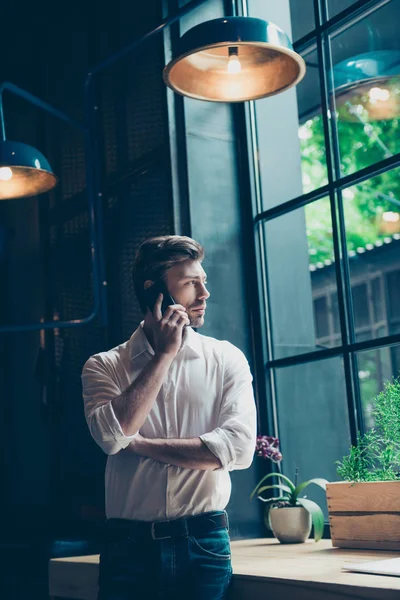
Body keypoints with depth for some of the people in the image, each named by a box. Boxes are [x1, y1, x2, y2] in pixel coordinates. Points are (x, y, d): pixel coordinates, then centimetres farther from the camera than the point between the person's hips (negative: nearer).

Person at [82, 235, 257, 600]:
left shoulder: (226, 359, 2)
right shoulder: (104, 366, 2)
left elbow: (239, 447, -11)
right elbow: (112, 435, -15)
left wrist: (138, 443, -10)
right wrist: (164, 354, -10)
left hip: (204, 543, 0)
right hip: (129, 545, 0)